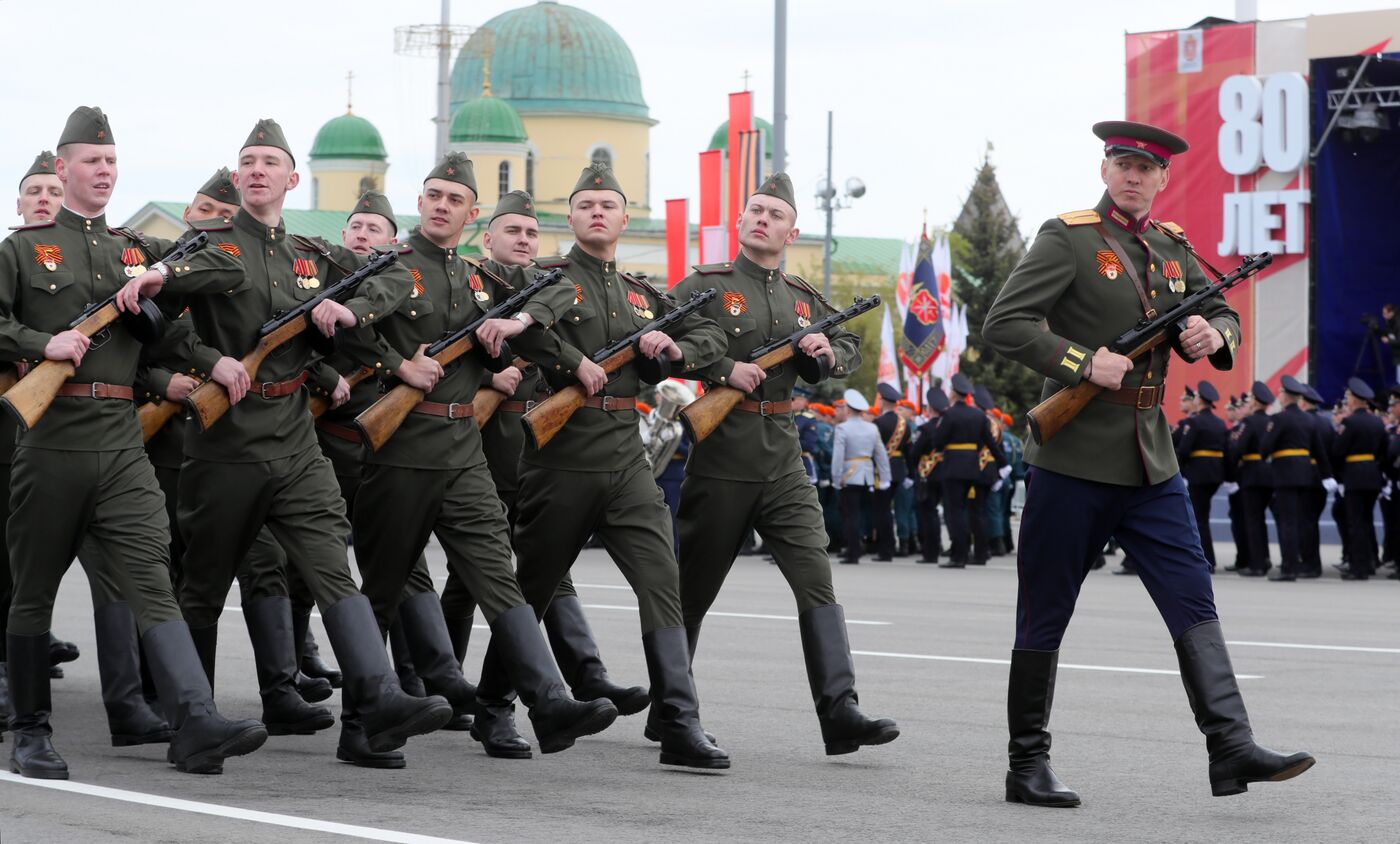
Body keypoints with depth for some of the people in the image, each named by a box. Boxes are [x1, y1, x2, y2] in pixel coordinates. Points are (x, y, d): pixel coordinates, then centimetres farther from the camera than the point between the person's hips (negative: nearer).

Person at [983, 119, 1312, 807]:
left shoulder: (1172, 247, 12)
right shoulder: (1068, 239, -7)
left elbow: (1224, 317, 20)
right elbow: (1002, 325, -13)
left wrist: (1214, 335, -4)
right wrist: (1083, 362, -21)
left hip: (1151, 463, 6)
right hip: (1073, 460, -6)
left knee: (1193, 600, -2)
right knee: (1045, 616, 2)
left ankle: (1232, 749, -5)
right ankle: (1028, 765, 11)